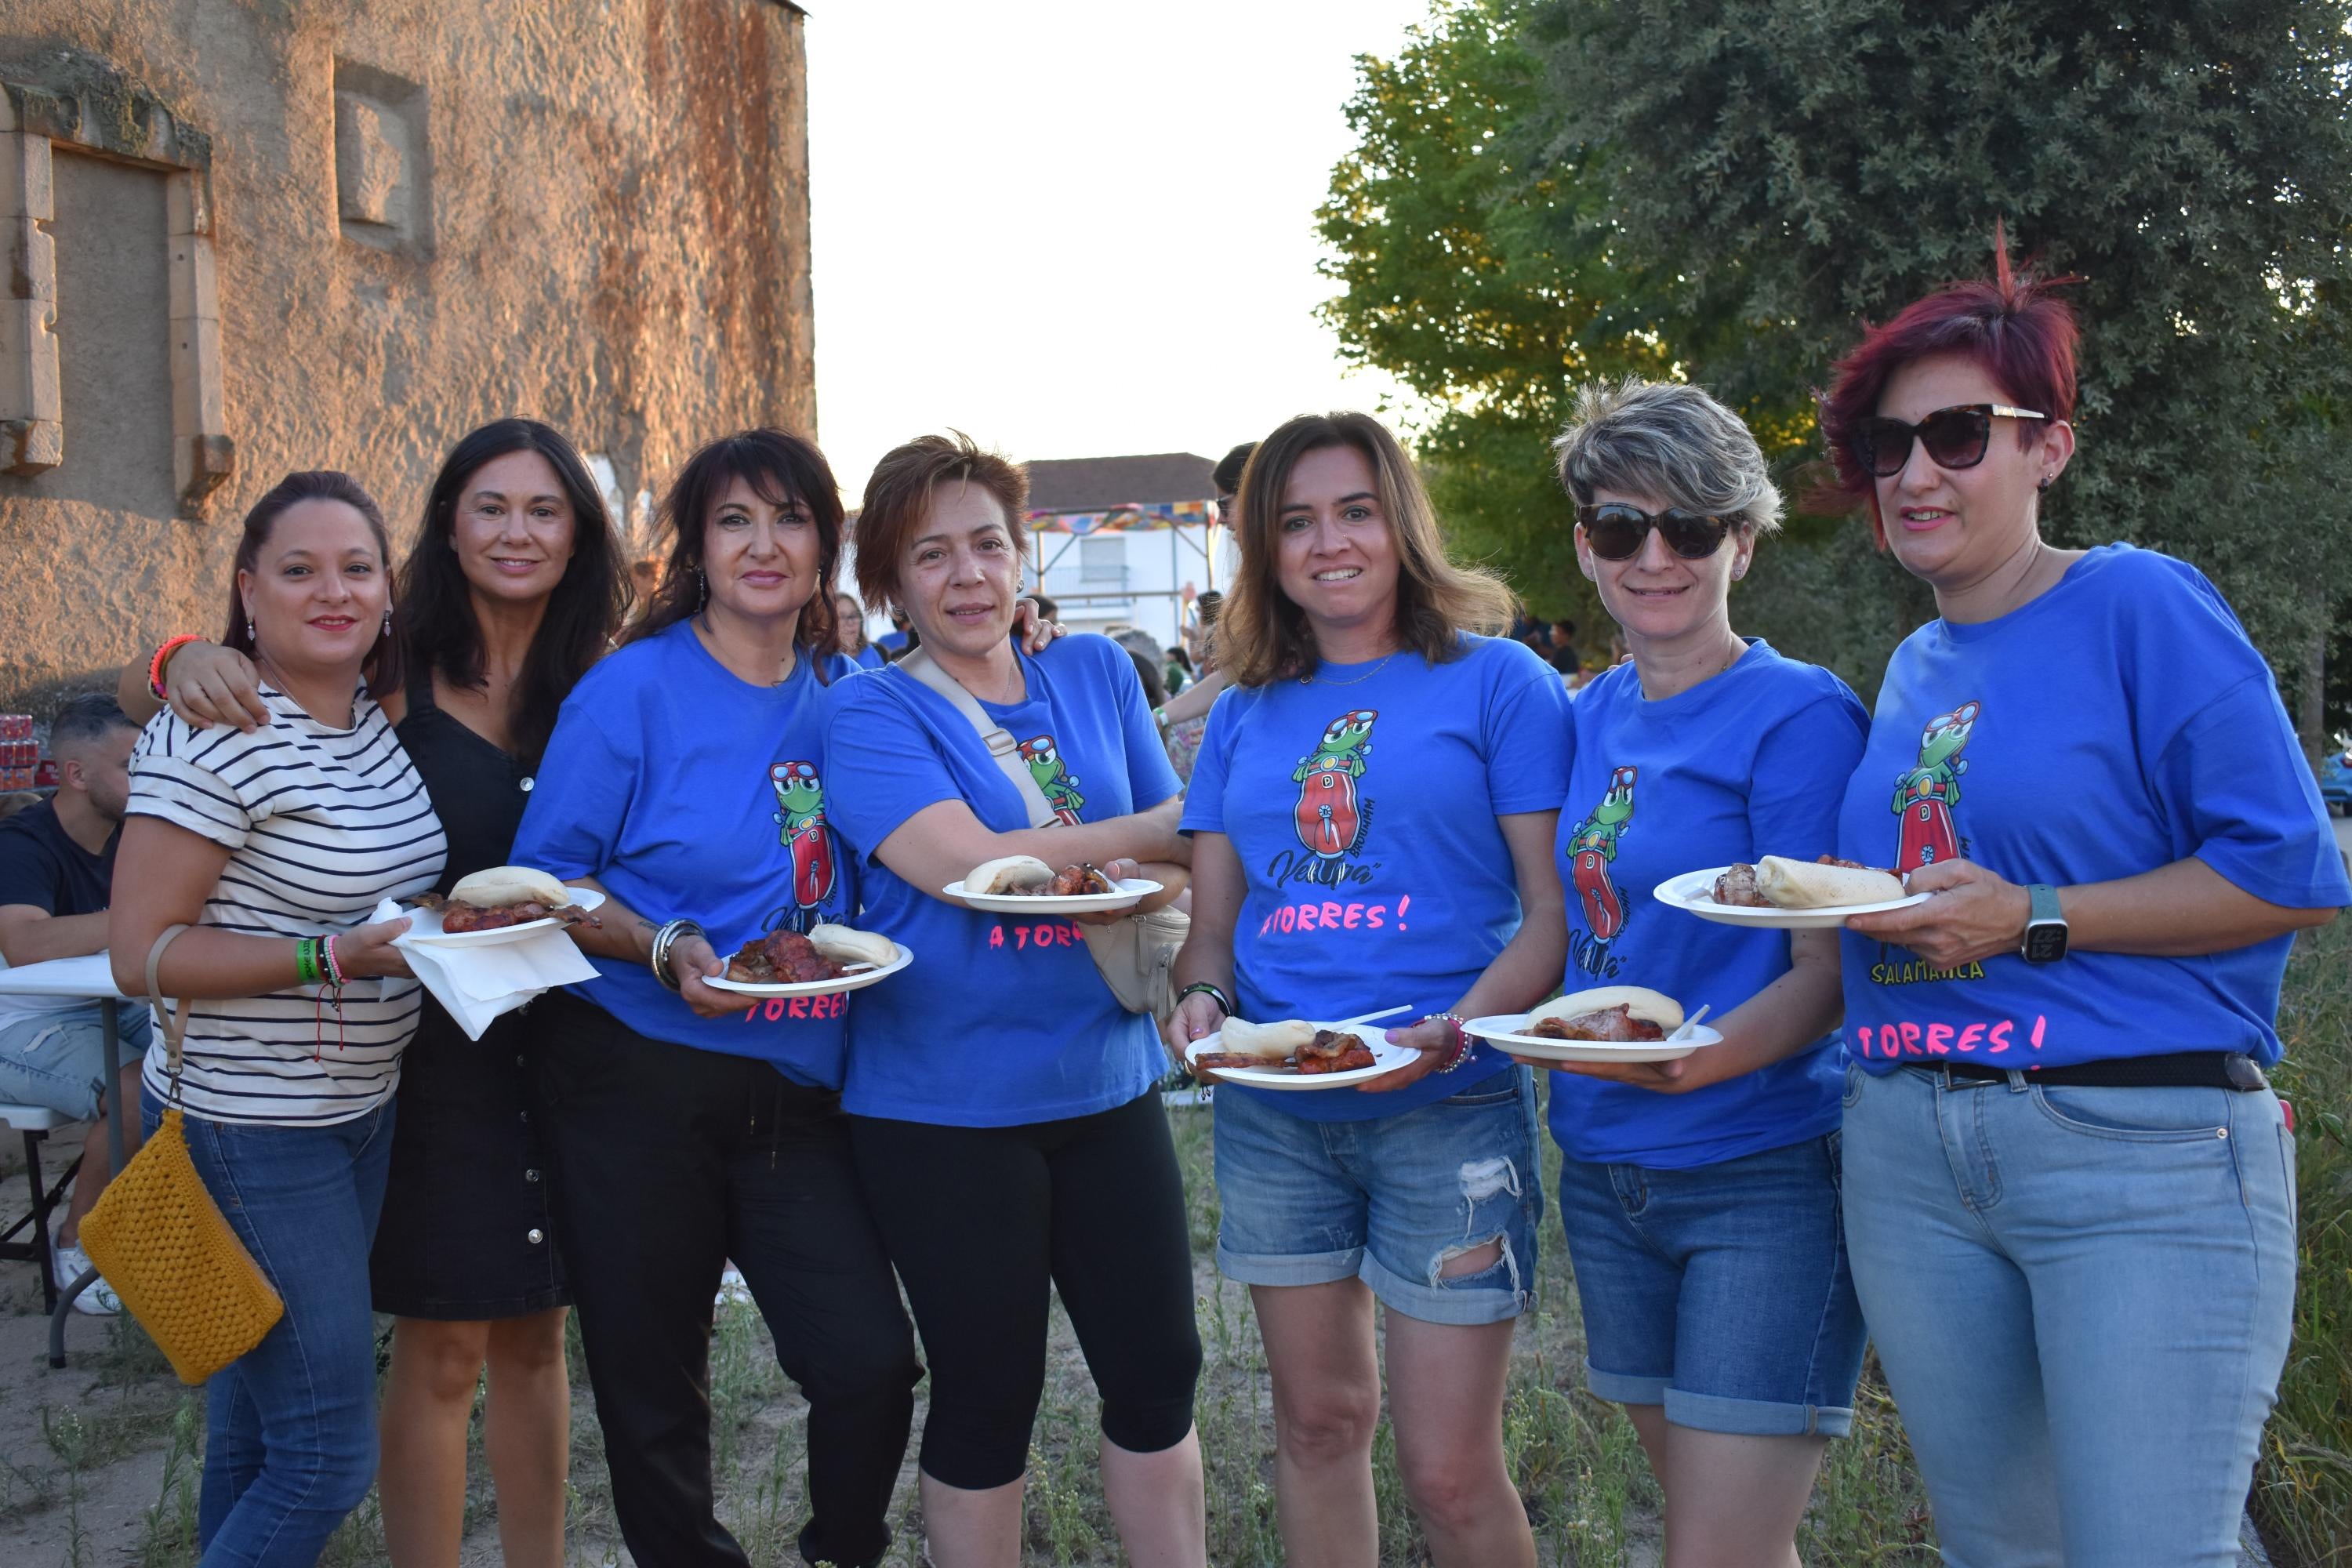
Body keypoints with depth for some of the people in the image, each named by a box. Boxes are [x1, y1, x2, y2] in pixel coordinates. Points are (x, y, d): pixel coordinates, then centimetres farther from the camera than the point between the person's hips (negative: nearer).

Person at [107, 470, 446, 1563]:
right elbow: (139, 955, -19)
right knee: (330, 1456, -6)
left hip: (358, 1113, 8)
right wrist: (335, 956, -25)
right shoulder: (213, 738, -18)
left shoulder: (377, 719, 6)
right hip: (251, 1134, -8)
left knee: (261, 1410, 19)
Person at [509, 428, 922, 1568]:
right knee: (652, 1389, 9)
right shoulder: (635, 689, -6)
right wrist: (668, 951, -20)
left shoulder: (850, 695, 6)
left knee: (872, 1363, -6)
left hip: (797, 1090, 3)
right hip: (640, 1080, -2)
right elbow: (547, 879, -5)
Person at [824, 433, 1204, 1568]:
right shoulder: (872, 713, -5)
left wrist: (1153, 887, -16)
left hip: (1106, 1082, 4)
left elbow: (1179, 860, 9)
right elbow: (967, 865, -20)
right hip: (945, 1104, -4)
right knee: (987, 1394, 8)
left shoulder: (1096, 674, 8)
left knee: (1158, 1374, 9)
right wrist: (1158, 831, -12)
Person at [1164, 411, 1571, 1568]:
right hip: (1272, 1113, 5)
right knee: (1317, 1419, 14)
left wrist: (1460, 1028, -22)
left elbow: (1556, 910, -6)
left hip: (1448, 1111, -4)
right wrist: (1200, 998, -8)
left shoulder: (1495, 681, -2)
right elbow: (1212, 918, 15)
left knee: (1448, 1468, -3)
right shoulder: (1245, 713, 12)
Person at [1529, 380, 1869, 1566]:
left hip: (1763, 1170, -7)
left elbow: (1827, 976, -14)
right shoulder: (1592, 716, 9)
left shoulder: (1800, 715, -11)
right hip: (1606, 1171, 7)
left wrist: (1704, 1055, -32)